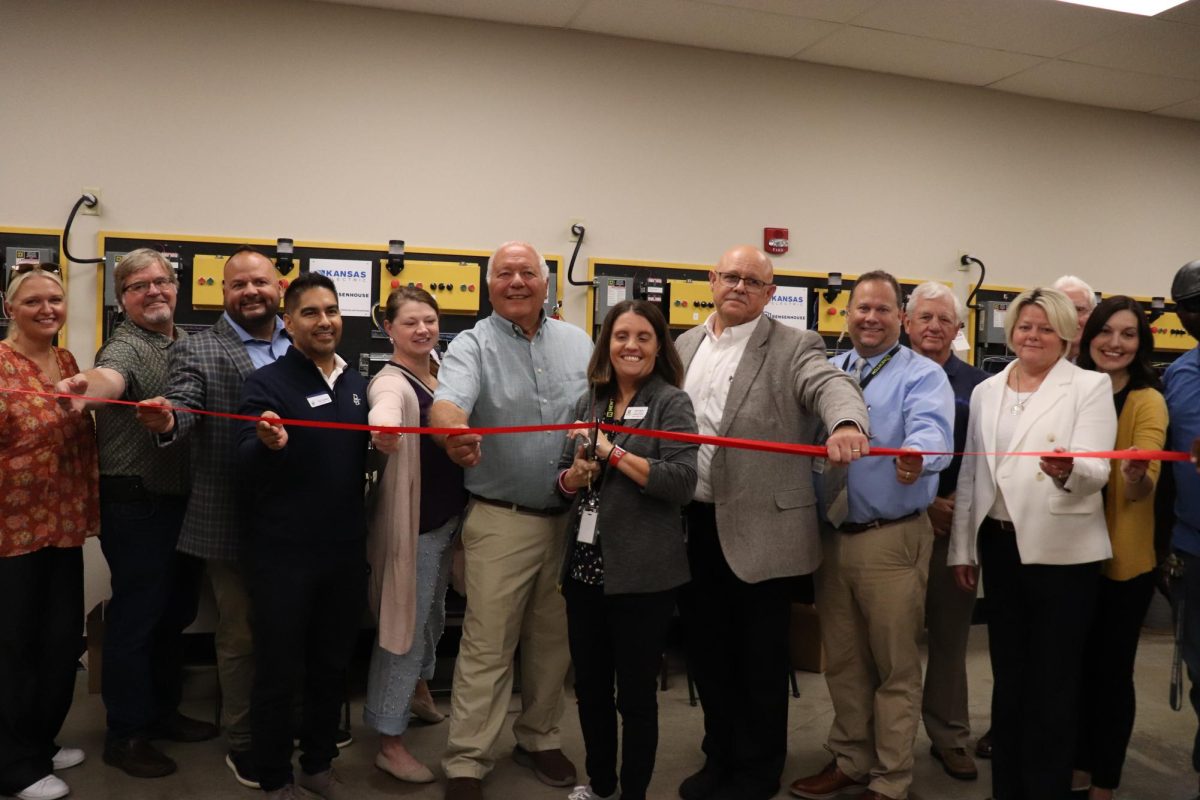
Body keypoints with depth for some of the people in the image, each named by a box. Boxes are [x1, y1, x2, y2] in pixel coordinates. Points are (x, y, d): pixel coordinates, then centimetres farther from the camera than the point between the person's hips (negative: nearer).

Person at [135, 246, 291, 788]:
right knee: (240, 635, 10)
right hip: (232, 521, -4)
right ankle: (242, 743, 28)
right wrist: (167, 421, -41)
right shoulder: (196, 351, -4)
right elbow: (183, 408, -21)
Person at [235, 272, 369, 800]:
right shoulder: (266, 383, -9)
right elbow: (246, 465, -22)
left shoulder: (357, 385, 8)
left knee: (332, 666, 17)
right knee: (279, 672, 8)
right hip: (283, 553, -5)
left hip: (345, 551, 5)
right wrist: (268, 444, -41)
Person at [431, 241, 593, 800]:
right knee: (487, 646, 1)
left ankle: (538, 738, 34)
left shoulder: (577, 343, 9)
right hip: (502, 520, -4)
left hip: (572, 517, 4)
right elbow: (448, 401, -25)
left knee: (553, 638, 16)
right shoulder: (472, 345, -5)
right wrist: (454, 431, -47)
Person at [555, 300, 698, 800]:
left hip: (642, 572, -5)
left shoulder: (672, 402, -7)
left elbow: (682, 483, -19)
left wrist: (614, 453, -17)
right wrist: (576, 475, -9)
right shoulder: (589, 401, 8)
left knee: (636, 694, 8)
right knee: (589, 688, 18)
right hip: (585, 566, 6)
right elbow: (563, 480, 13)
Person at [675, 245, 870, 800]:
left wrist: (846, 423, -45)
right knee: (707, 653, 16)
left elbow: (832, 385, -23)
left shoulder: (793, 348, -4)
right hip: (692, 526, 5)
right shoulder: (685, 346, 13)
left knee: (760, 659, 9)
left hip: (759, 530, -5)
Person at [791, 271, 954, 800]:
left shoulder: (923, 375, -6)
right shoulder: (826, 372, 13)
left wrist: (915, 457, -46)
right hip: (832, 535, 6)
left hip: (893, 540, -5)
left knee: (895, 666, 6)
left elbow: (931, 431, -26)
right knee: (843, 661, 17)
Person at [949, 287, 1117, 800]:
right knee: (1007, 673, 15)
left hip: (1063, 551, -4)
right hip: (999, 546, 5)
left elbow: (1096, 470, -15)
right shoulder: (986, 391, 10)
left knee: (1053, 681, 5)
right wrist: (962, 548, 10)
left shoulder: (1091, 386, -4)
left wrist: (1067, 470, -38)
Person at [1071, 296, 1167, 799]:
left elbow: (1144, 486, -23)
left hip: (1123, 558, -4)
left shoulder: (1147, 401, -11)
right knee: (1076, 664, 15)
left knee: (1112, 670, 5)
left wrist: (1136, 477, -44)